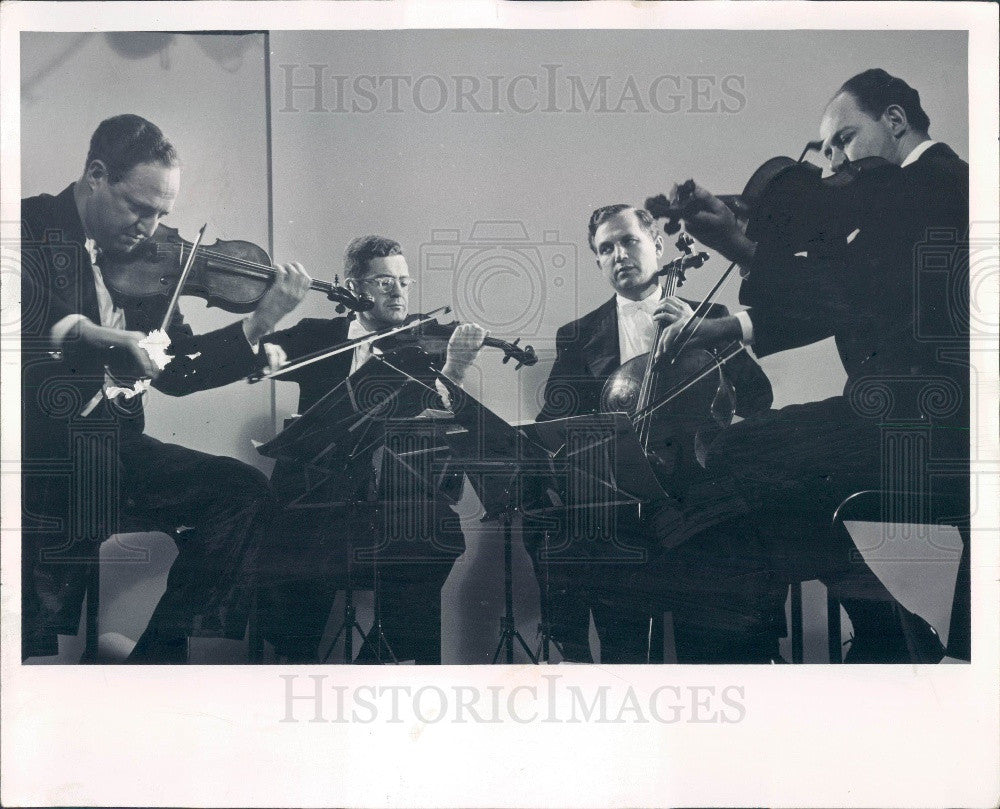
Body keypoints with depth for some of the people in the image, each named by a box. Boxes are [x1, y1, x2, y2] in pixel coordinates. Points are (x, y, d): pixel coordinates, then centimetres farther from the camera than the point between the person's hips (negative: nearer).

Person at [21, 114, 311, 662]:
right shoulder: (35, 228, -4)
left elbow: (176, 373, 10)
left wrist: (257, 325, -1)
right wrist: (97, 336, -39)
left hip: (116, 449, 6)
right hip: (44, 457, -6)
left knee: (244, 493, -8)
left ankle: (162, 647, -1)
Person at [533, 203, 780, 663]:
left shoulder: (707, 317, 15)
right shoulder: (578, 336, 15)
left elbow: (757, 398, 2)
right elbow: (553, 425, 3)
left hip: (698, 505, 0)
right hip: (617, 517, 1)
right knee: (622, 652, -3)